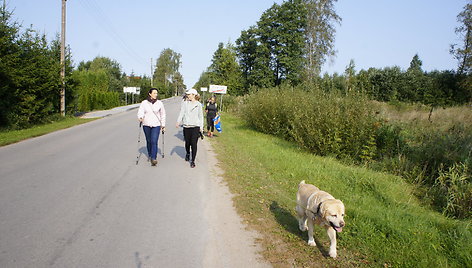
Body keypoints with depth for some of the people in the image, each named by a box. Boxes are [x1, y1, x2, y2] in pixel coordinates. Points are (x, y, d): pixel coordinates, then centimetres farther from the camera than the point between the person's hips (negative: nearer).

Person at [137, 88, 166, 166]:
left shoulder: (159, 103, 2)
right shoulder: (144, 103, 2)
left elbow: (163, 115, 9)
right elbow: (140, 111, -6)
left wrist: (163, 125, 10)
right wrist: (140, 117, -28)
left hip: (156, 125, -1)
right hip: (146, 125, 2)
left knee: (154, 141, -13)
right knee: (149, 141, 13)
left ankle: (154, 158, -16)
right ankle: (150, 155, 33)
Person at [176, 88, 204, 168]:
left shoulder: (198, 104, 4)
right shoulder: (185, 103, 6)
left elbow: (200, 116, 9)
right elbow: (181, 113, -3)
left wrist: (201, 126, 5)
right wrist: (178, 121, -18)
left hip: (195, 126, -2)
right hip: (186, 126, 2)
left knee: (194, 144, -7)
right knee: (187, 142, 10)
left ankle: (193, 161, 1)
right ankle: (187, 153, 41)